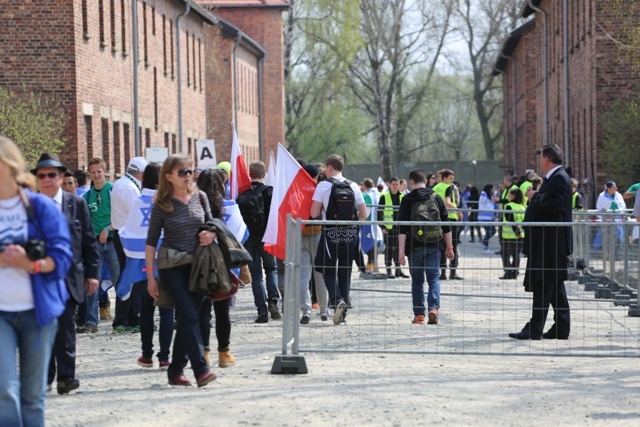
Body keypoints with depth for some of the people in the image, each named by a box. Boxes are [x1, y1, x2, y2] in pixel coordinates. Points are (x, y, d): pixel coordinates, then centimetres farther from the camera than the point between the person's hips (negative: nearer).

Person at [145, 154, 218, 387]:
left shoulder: (200, 197, 6)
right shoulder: (161, 205, -4)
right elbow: (151, 242, -2)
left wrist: (211, 234, -7)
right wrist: (150, 276, -5)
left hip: (197, 264, 4)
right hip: (172, 266, -4)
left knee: (186, 319, 7)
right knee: (190, 317, -14)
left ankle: (176, 371, 16)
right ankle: (201, 369, -19)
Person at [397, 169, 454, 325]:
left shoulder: (407, 200, -2)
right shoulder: (437, 198, 6)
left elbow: (402, 227, -8)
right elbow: (446, 226, 7)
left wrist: (401, 250, -10)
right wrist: (449, 248, 13)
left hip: (414, 246, -1)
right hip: (434, 246, 1)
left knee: (417, 280, 9)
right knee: (434, 277, 3)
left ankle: (419, 314, 9)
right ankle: (433, 307, -18)